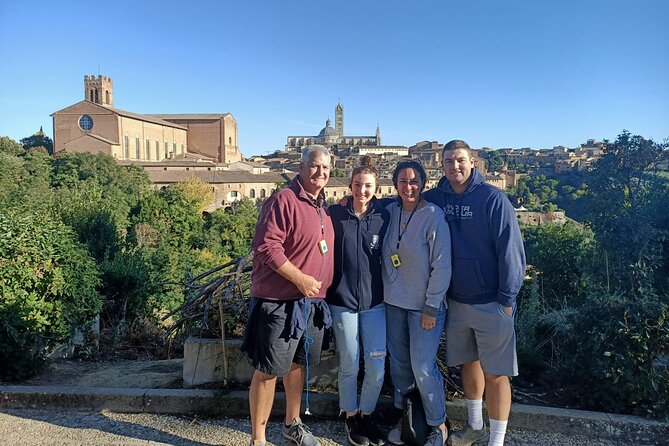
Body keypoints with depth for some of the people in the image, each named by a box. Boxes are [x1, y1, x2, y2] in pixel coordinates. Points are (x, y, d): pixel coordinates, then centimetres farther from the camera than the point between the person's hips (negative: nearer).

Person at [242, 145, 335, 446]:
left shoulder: (324, 207, 12)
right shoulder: (283, 200, -13)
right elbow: (265, 246, -20)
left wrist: (322, 285, 15)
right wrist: (300, 279, -21)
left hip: (313, 302, 8)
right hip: (279, 303, -8)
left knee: (298, 364, 20)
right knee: (267, 371, 2)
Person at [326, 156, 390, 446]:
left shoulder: (383, 216, 0)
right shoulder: (335, 214, -5)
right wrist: (323, 292, -2)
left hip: (374, 302, 2)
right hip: (342, 302, -2)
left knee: (377, 367, 6)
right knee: (349, 366, 9)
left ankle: (367, 414, 30)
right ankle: (351, 417, 31)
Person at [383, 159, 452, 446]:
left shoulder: (433, 216, -13)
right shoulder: (390, 212, 1)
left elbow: (442, 266, -13)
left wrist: (431, 308, -13)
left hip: (424, 305, -4)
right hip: (394, 303, 5)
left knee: (422, 368, -2)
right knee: (399, 365, 13)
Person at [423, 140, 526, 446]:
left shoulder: (493, 199, -12)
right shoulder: (435, 198, 1)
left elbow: (511, 251, -13)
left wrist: (507, 298, -14)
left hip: (490, 303, -4)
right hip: (455, 300, 5)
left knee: (495, 373, 2)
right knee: (468, 363, 18)